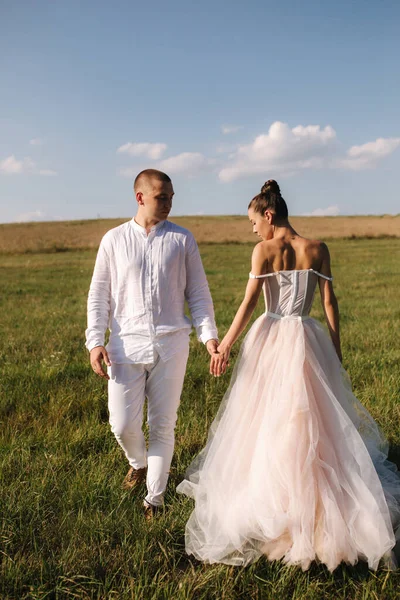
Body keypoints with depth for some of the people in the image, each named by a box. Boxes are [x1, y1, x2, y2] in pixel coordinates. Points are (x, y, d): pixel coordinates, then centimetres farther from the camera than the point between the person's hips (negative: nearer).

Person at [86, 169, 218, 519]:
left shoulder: (182, 239, 5)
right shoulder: (114, 240, 5)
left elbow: (198, 293, 7)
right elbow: (99, 295, 6)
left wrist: (209, 334, -5)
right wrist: (95, 342, -4)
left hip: (171, 344, 0)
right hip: (126, 344, 0)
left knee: (163, 425, 5)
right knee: (123, 424, 0)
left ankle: (154, 498, 21)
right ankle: (138, 463, 36)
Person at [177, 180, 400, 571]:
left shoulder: (264, 251, -7)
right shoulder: (317, 249, 2)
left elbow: (249, 303, -11)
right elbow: (329, 302, 2)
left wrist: (225, 345, -6)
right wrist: (335, 350, 9)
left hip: (269, 339, -2)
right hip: (307, 339, 3)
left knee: (264, 421, 11)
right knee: (313, 421, 13)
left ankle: (267, 498, 22)